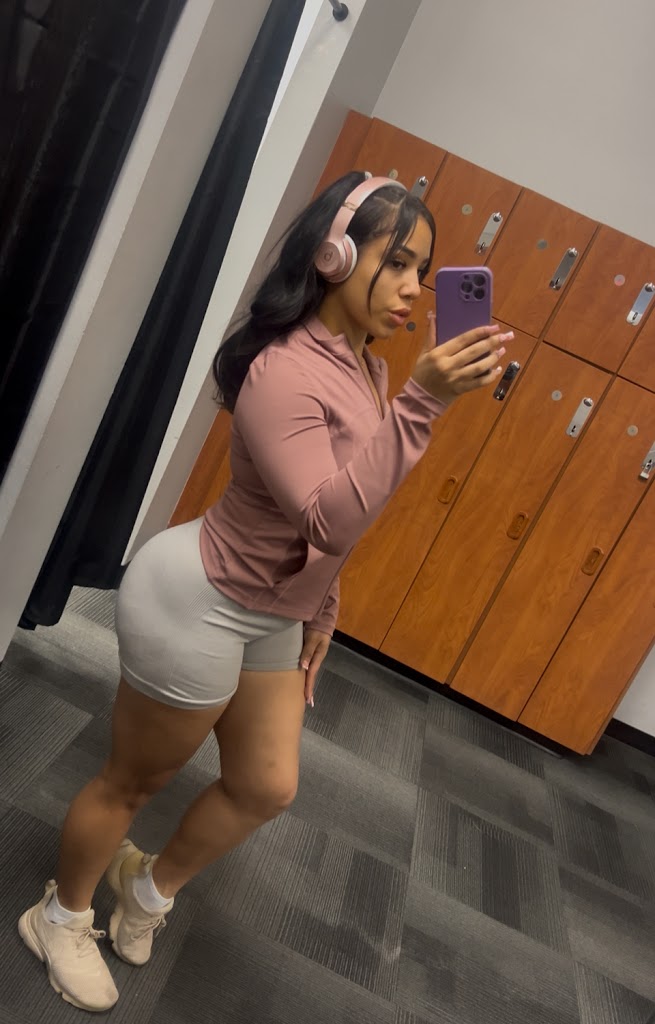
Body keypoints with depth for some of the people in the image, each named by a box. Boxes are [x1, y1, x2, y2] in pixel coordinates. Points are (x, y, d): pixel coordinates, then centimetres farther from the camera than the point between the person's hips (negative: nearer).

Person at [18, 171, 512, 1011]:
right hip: (198, 599, -9)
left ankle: (152, 890, 48)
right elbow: (330, 518, -36)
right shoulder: (282, 369, -25)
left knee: (266, 788, 19)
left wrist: (321, 605, 16)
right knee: (133, 780, 14)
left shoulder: (367, 368, 1)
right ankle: (60, 918, 45)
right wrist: (420, 403, -38)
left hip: (271, 614, 9)